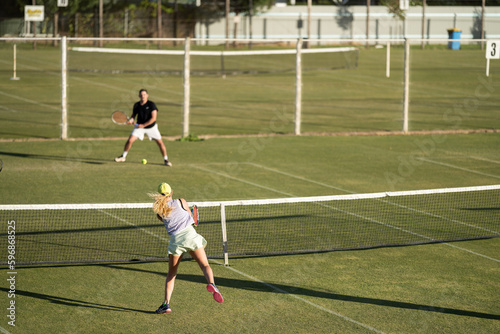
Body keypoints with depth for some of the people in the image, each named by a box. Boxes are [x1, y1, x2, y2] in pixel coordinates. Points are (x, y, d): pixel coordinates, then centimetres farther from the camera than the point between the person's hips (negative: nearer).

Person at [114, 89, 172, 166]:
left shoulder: (151, 104, -18)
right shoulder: (136, 105, -6)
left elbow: (153, 118, -22)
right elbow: (134, 114, 11)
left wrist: (143, 125, -22)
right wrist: (131, 120, -13)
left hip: (151, 127, -2)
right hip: (139, 127, 2)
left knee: (160, 142, -7)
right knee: (130, 140, -12)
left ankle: (166, 160, 12)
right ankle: (123, 156, 8)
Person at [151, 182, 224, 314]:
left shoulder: (159, 211, 14)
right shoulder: (181, 202, 11)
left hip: (175, 238, 1)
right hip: (189, 233, -1)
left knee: (171, 273, 15)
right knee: (205, 265, -1)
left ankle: (166, 303, 5)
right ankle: (211, 284, -34)